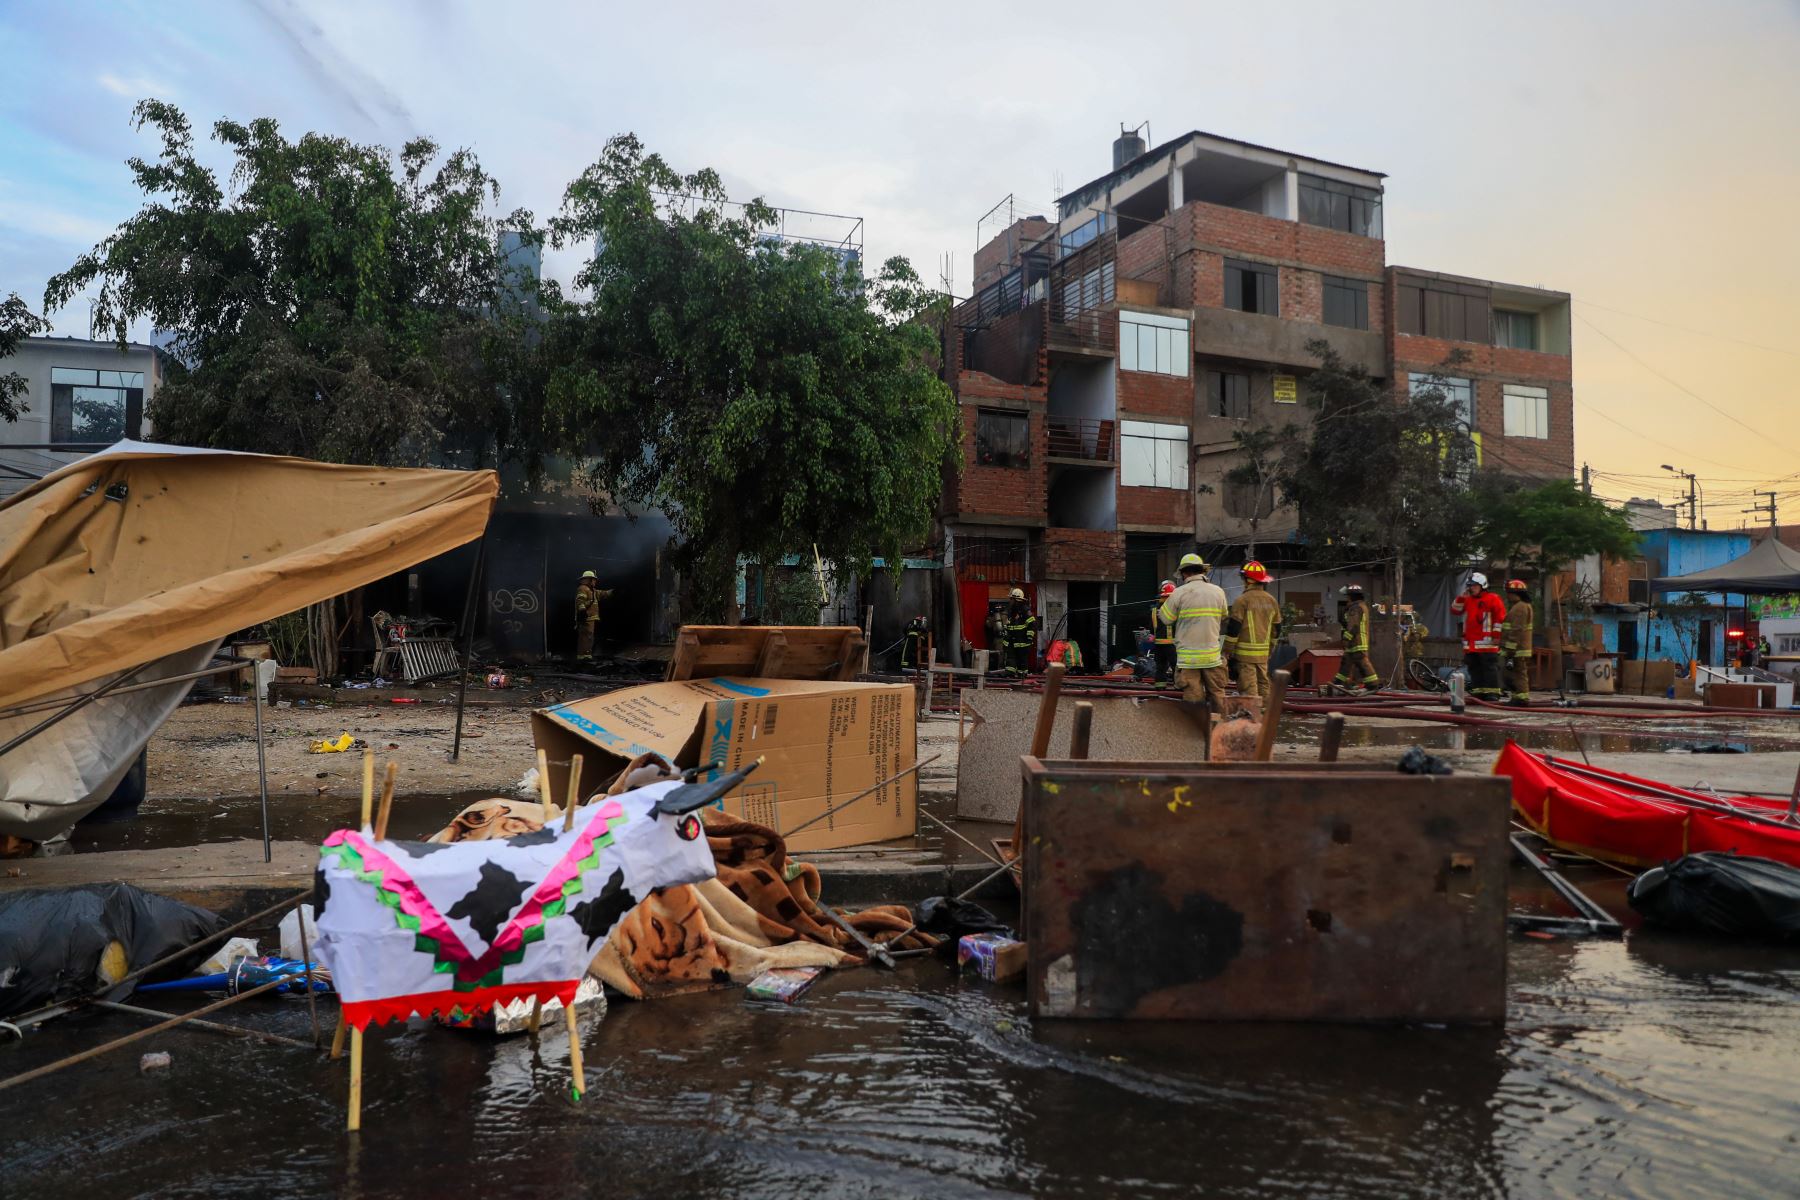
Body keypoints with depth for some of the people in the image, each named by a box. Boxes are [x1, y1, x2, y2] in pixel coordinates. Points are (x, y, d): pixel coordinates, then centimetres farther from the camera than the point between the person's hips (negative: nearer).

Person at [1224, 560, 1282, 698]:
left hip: (1246, 652, -7)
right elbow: (1276, 629, 16)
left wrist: (1227, 650, -4)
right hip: (1263, 653, 7)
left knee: (1248, 686, -5)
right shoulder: (1271, 601, 9)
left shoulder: (1242, 600, -12)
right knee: (1263, 684, 15)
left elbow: (1233, 628, -12)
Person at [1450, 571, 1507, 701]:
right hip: (1470, 644, 7)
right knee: (1474, 669, 9)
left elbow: (1501, 617, -6)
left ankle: (1492, 693, -7)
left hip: (1486, 643, -7)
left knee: (1490, 668, -7)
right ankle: (1478, 692, 14)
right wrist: (1462, 597, 4)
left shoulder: (1493, 599, -2)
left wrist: (1496, 635, -11)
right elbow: (1455, 610, 16)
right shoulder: (1467, 600, 19)